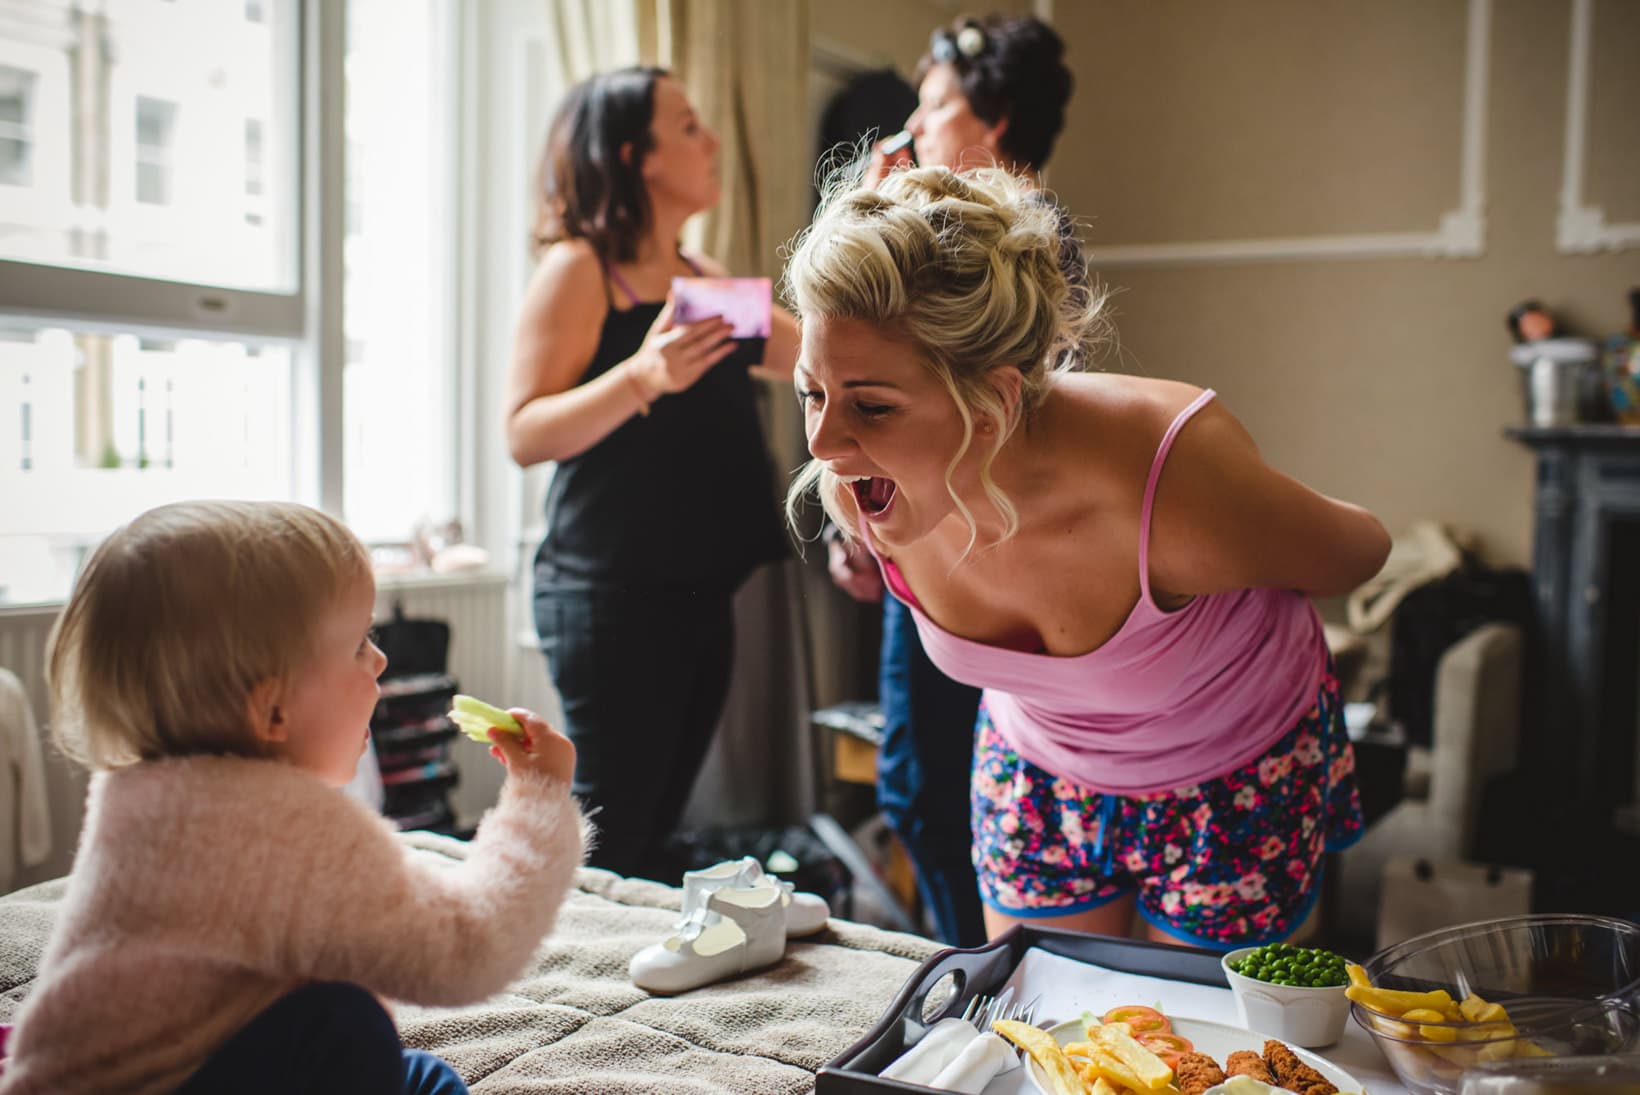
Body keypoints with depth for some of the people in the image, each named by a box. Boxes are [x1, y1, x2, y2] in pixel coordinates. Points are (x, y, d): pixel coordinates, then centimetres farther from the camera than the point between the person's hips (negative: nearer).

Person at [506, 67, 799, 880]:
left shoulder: (703, 278, 17)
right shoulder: (577, 268, -6)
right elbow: (526, 433, -13)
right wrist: (640, 377, -28)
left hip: (700, 593, 7)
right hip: (612, 594, -7)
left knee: (655, 830, 10)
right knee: (608, 839, -6)